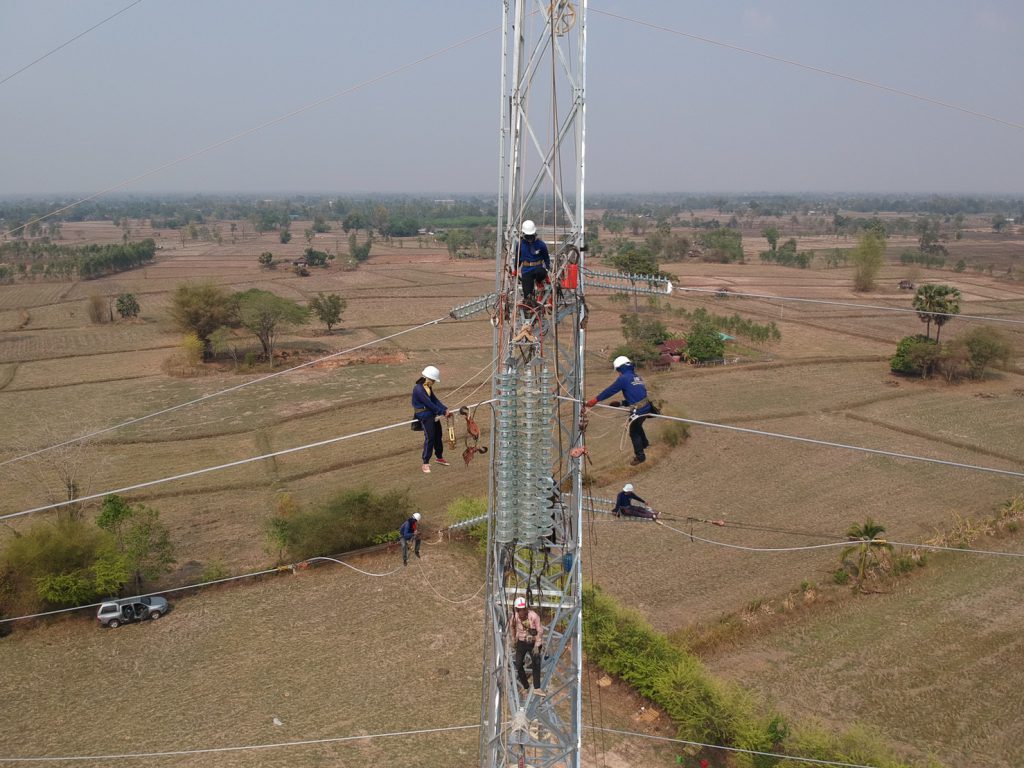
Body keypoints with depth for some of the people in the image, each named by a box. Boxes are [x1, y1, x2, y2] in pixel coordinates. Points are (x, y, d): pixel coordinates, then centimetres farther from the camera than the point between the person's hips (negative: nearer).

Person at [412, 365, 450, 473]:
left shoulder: (428, 388, 10)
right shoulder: (418, 389, -21)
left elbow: (435, 400, 11)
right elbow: (429, 404, -22)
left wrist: (445, 409, -2)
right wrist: (442, 412, -17)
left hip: (432, 415, 9)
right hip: (424, 416, -9)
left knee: (438, 436, 17)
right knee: (429, 438, -13)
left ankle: (439, 457, 35)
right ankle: (425, 463, -7)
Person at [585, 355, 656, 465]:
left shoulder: (623, 379, -11)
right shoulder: (637, 377, 14)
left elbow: (609, 391, -8)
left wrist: (595, 400, -1)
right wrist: (621, 403, 19)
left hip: (638, 410, -8)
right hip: (646, 407, 8)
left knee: (634, 433, 11)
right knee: (637, 426, 33)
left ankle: (640, 456, 22)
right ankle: (645, 443, 52)